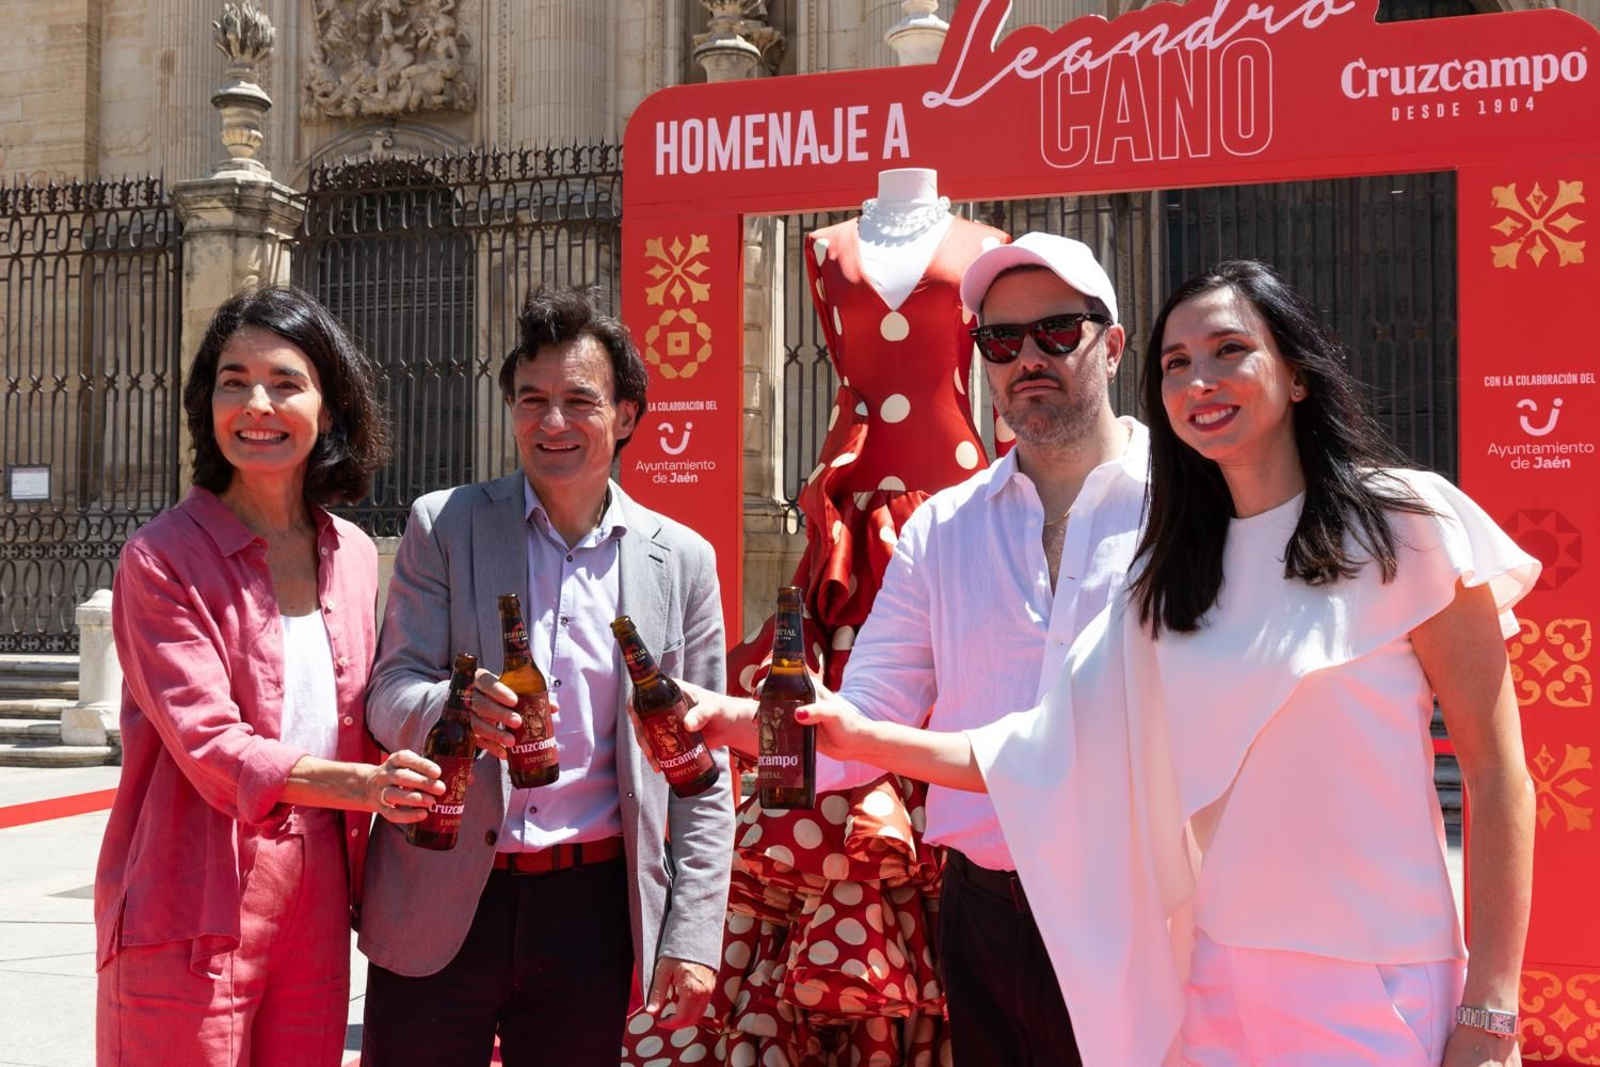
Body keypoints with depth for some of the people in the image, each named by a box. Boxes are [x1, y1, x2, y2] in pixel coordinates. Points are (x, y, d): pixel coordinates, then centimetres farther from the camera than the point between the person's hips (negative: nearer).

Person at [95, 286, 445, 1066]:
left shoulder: (354, 556, 9)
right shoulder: (163, 557, -8)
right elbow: (208, 743, -17)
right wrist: (360, 784, -30)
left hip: (317, 903, 5)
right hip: (193, 914, -5)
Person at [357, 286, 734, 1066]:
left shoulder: (682, 561, 4)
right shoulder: (442, 526, 2)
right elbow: (389, 694, -2)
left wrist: (693, 935, -1)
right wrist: (454, 709, -26)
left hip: (591, 908, 1)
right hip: (439, 907, -1)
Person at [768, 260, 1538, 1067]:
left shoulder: (1400, 523, -6)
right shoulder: (1171, 577, 7)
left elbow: (1498, 776, -6)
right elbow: (1050, 756, 3)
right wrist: (861, 737, -6)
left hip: (1379, 987, -4)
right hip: (1214, 978, 5)